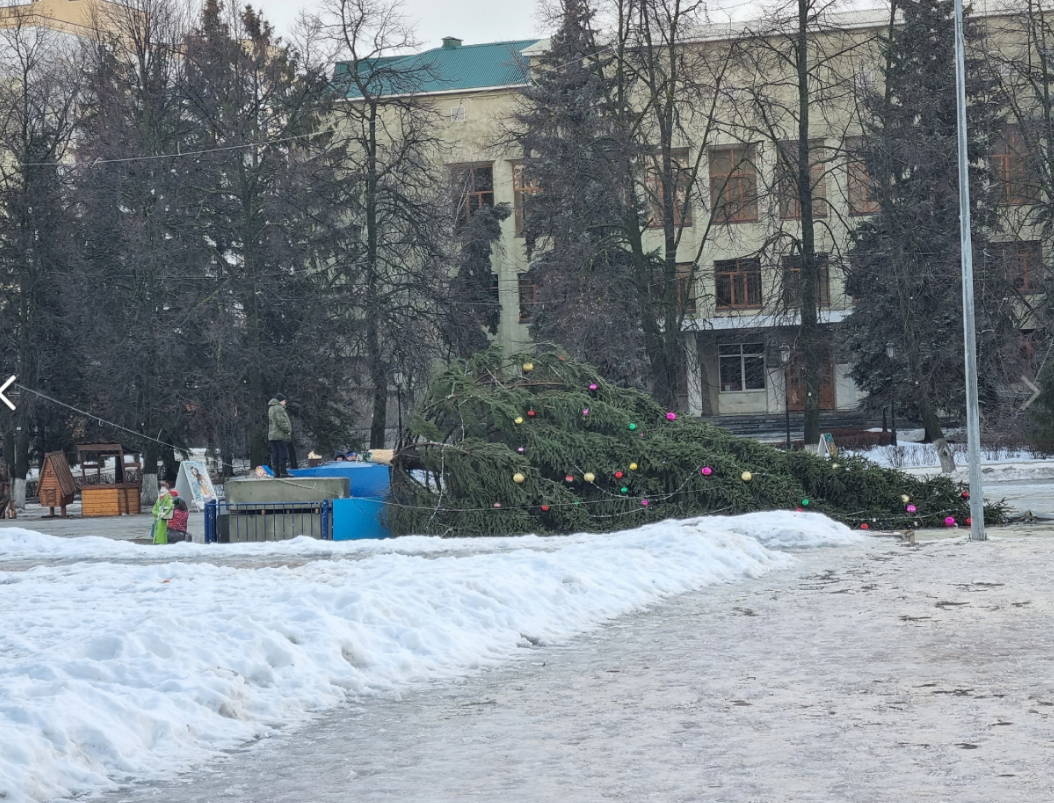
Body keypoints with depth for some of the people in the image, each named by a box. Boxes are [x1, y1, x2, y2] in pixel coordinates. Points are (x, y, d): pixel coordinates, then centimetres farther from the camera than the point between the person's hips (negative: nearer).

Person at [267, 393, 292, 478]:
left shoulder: (271, 408, 19)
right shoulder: (279, 408, -13)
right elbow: (282, 422, -22)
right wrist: (288, 430, -9)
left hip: (272, 435, 10)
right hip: (280, 435, -10)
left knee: (275, 454, 8)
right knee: (283, 453, -7)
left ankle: (276, 472, 8)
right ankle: (282, 472, -10)